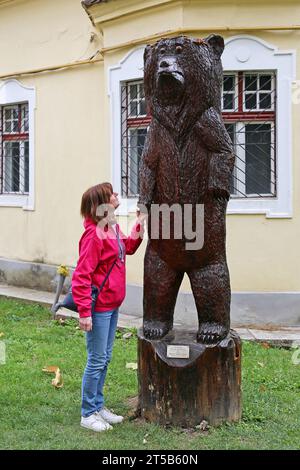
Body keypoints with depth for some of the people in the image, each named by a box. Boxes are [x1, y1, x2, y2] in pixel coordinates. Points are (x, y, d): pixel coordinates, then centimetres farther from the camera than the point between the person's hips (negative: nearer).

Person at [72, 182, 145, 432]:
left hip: (112, 306, 9)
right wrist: (84, 312, -22)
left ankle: (98, 405, 29)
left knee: (105, 358, 17)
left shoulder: (114, 229, 7)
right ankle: (88, 414, 11)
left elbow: (128, 248, 27)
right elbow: (81, 276, -21)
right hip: (99, 308, -9)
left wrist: (140, 224, 13)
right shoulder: (94, 235, -20)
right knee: (97, 360, 0)